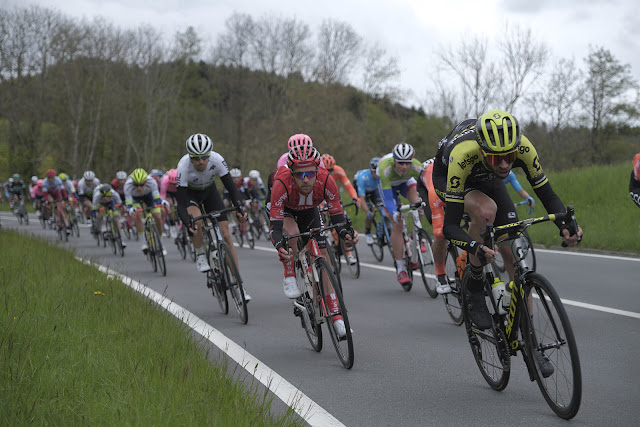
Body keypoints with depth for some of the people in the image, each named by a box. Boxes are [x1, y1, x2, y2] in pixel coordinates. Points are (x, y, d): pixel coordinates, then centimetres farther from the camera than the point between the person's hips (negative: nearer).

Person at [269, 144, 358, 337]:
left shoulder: (326, 181, -36)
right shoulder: (282, 184, -42)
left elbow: (336, 215, -26)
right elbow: (275, 226, -42)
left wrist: (346, 233, -46)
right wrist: (280, 247, -61)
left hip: (309, 212, 2)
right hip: (285, 211, -2)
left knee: (324, 258, -7)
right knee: (292, 231, -37)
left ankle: (335, 315, -2)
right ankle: (289, 279, -14)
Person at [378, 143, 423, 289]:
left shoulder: (416, 166, -35)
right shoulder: (385, 167, -41)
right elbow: (388, 198, -42)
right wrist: (394, 213, -59)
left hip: (406, 182, 2)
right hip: (388, 185, -2)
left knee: (418, 202, -31)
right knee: (397, 224, -13)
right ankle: (401, 269, -8)